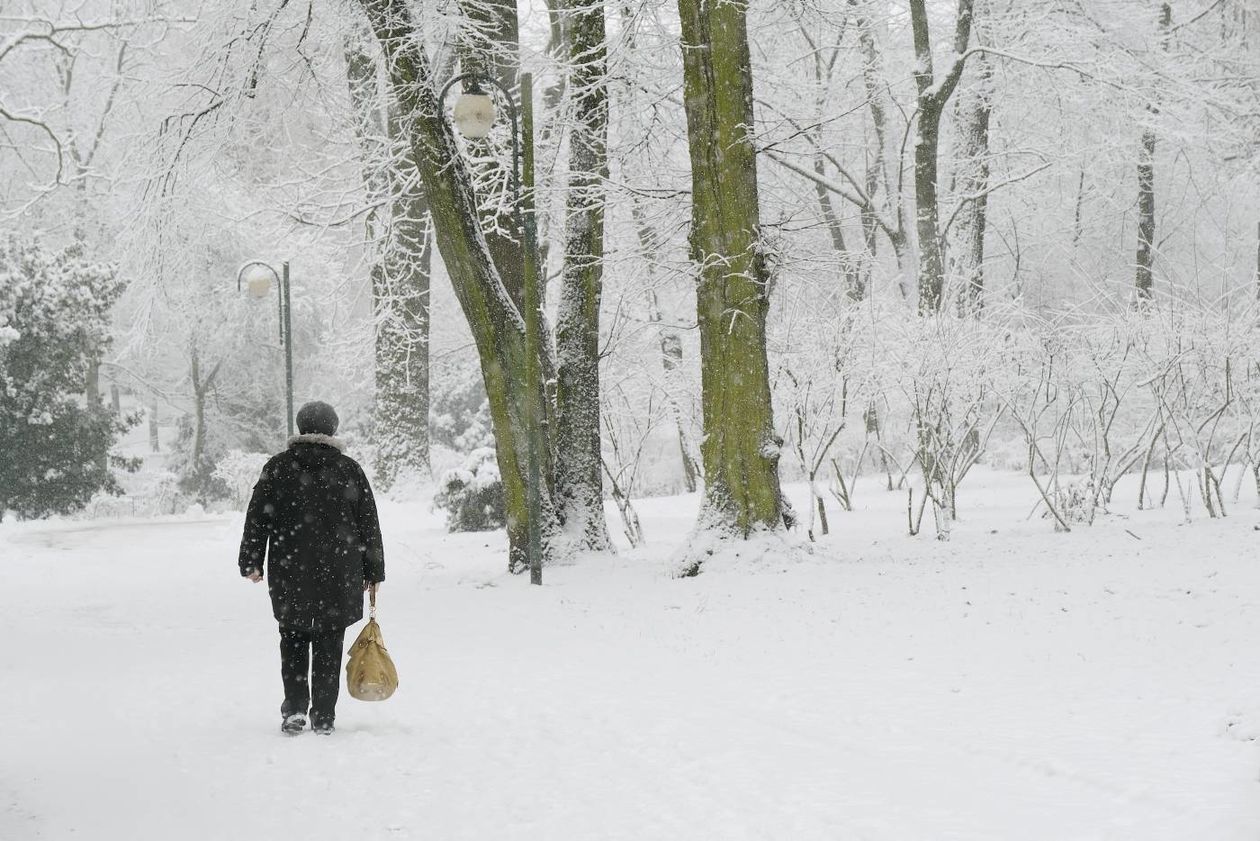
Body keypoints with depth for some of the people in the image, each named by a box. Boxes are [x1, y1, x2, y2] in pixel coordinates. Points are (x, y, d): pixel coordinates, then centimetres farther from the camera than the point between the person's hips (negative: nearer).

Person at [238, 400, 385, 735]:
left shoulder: (278, 467, 0)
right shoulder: (349, 469, 2)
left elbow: (257, 518, -1)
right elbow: (369, 525, 6)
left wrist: (251, 562, 7)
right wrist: (373, 572, 13)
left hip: (289, 573, 0)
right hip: (339, 576, 0)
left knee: (293, 638, 13)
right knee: (329, 644, 7)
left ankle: (295, 708, 1)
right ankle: (323, 718, 7)